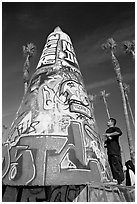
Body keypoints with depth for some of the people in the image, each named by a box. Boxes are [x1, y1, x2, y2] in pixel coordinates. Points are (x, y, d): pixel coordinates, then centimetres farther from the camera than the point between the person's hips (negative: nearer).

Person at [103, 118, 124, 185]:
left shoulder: (115, 128, 1)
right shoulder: (107, 131, 24)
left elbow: (119, 132, -23)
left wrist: (110, 134, -22)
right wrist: (105, 143, 13)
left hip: (115, 151, -8)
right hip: (109, 151, 8)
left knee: (117, 166, -8)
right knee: (112, 166, 7)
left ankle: (120, 181, -3)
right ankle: (115, 180, 12)